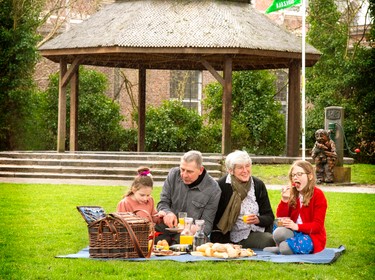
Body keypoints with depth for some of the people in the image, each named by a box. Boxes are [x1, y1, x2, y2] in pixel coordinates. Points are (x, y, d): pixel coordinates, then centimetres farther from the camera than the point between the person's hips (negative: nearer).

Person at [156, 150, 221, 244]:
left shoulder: (213, 189, -7)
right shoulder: (173, 174, 3)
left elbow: (207, 223, -5)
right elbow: (163, 203, 10)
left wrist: (195, 229, -29)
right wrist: (168, 213, -14)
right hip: (164, 233, 2)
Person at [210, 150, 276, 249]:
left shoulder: (258, 185, 9)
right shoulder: (221, 186, -1)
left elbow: (269, 217, 10)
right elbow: (214, 217, 0)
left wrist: (258, 219, -13)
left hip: (256, 232, 4)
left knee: (271, 240, -30)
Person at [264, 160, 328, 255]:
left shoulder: (318, 195, -7)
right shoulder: (291, 194, 7)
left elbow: (317, 225, -12)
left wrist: (297, 226, -25)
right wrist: (284, 200, -13)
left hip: (312, 235, -5)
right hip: (294, 232, 5)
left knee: (285, 248, -33)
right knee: (278, 233, -30)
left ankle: (281, 248, 0)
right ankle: (281, 247, -2)